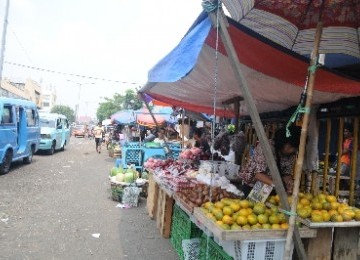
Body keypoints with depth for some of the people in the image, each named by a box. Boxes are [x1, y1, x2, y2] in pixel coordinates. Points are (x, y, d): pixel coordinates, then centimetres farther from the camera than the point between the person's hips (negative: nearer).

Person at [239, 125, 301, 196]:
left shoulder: (292, 154, -8)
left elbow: (286, 174, -2)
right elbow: (258, 174, -30)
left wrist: (290, 184, -23)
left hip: (271, 188, 5)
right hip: (252, 186, -5)